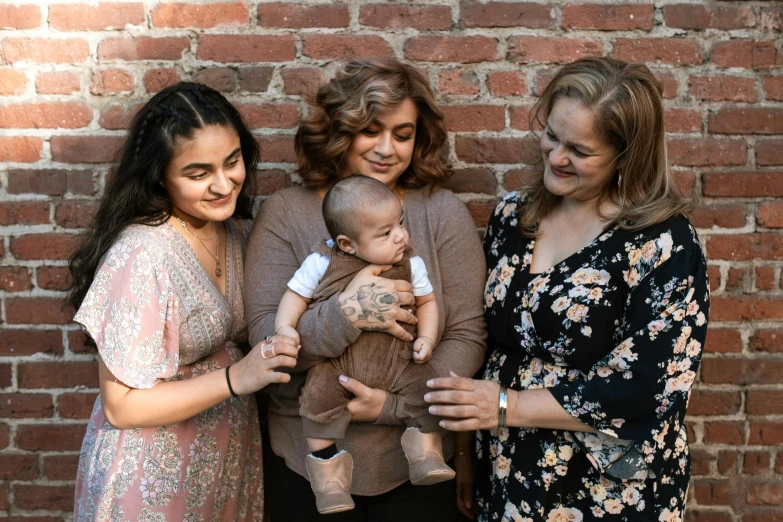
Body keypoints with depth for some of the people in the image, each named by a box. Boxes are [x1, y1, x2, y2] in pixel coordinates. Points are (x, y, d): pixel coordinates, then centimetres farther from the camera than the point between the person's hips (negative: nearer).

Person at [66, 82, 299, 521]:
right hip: (155, 476, -6)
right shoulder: (143, 255, -25)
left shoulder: (238, 232, -3)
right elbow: (121, 407, -21)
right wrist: (236, 379, -29)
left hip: (231, 457, 7)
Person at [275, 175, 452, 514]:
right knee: (319, 398, -22)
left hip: (396, 359, 2)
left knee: (424, 384, -17)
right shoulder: (322, 263, -4)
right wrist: (285, 327, -11)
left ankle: (425, 459, 2)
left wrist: (426, 337, -2)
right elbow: (296, 294, 5)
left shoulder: (411, 264, 3)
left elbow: (426, 301, 14)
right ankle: (329, 481, -7)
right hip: (337, 361, -2)